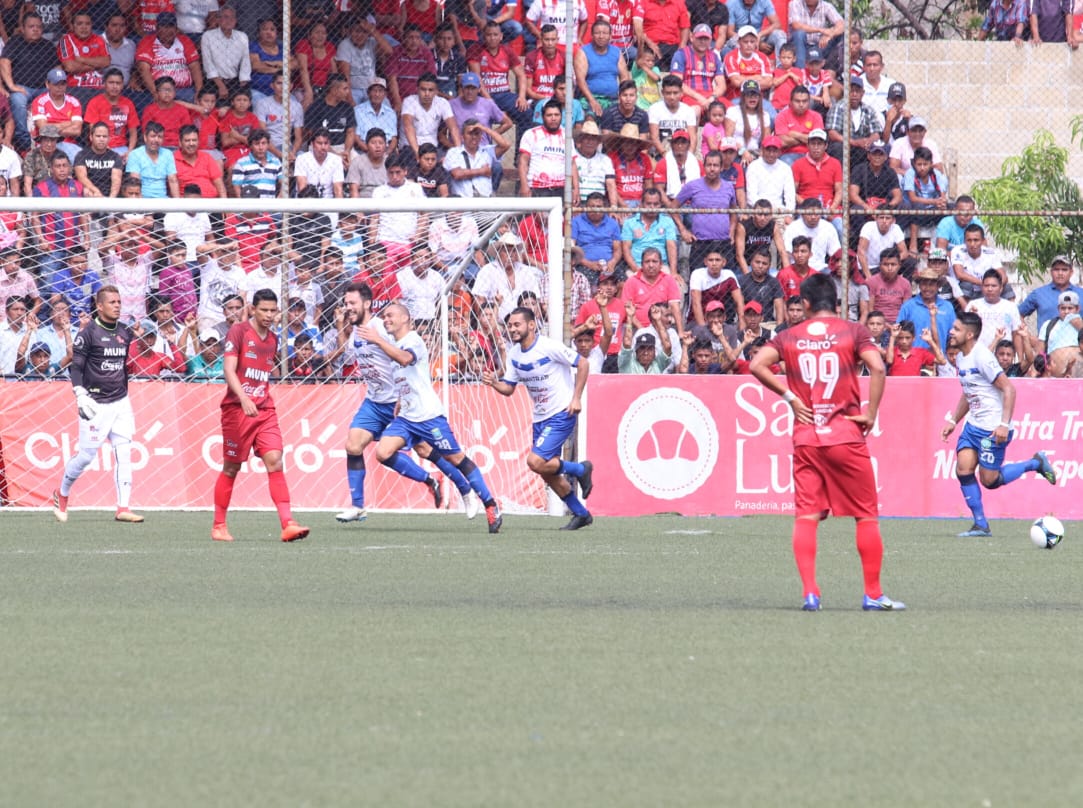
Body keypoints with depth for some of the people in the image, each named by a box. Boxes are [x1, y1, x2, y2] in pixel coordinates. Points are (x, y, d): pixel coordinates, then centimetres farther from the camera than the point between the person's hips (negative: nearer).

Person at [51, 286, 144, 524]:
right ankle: (61, 493, 23)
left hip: (121, 402, 5)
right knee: (87, 454, -1)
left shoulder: (125, 332, 9)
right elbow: (75, 366, -9)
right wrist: (81, 395, -19)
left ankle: (123, 508, -4)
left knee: (124, 453, -3)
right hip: (96, 404, -5)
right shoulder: (89, 332, -8)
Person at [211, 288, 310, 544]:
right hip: (237, 408, -5)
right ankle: (218, 525, 17)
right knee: (231, 467, 3)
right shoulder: (239, 332, -6)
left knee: (274, 461, -10)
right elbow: (228, 368, -16)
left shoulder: (273, 339, 14)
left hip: (265, 410, 5)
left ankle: (287, 524, -18)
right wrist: (243, 398, -29)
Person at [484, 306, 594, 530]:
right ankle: (581, 514, 24)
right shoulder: (514, 354, 4)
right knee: (548, 474, 8)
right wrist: (494, 383, -14)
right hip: (540, 417, 8)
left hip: (561, 414, -8)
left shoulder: (549, 347, -18)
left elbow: (582, 365, -12)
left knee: (536, 462, -20)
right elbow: (509, 388, 8)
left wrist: (576, 398, -16)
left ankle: (580, 470, 4)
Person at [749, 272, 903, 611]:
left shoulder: (790, 336, 6)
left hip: (805, 437, 2)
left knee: (805, 515, 2)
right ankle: (873, 594, 6)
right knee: (866, 515, 6)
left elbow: (757, 365, -6)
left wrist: (789, 396, 2)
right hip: (846, 433, -2)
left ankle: (809, 592, -8)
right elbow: (877, 368, -15)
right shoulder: (853, 332, 0)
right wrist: (871, 414, -7)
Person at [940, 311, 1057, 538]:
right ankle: (981, 525, 0)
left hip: (993, 429, -8)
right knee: (963, 468, -6)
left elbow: (1008, 389, -20)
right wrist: (953, 421, 20)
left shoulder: (982, 357, -19)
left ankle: (1036, 463, 17)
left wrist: (1004, 424, -25)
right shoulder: (961, 359, 10)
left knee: (989, 480, -3)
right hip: (973, 424, 8)